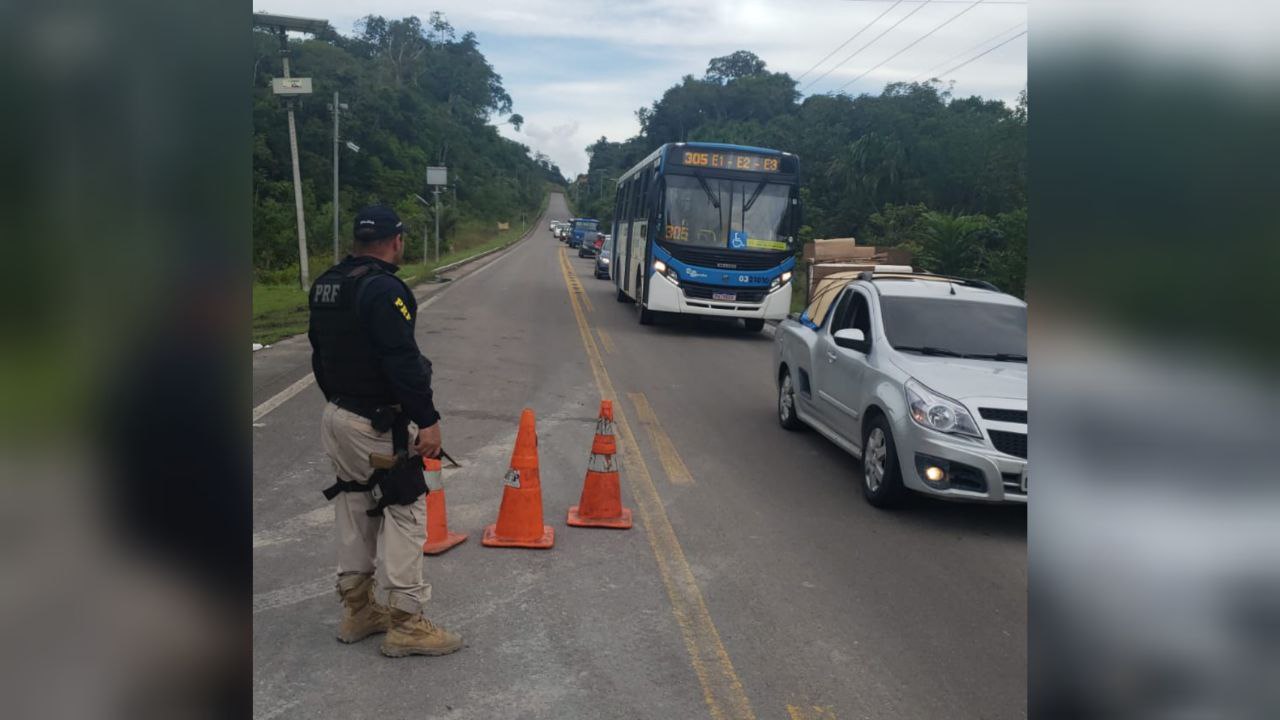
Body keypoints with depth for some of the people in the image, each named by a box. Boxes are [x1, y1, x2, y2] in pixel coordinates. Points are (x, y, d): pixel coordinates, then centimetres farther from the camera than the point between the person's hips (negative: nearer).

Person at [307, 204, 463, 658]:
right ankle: (404, 623, 2)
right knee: (404, 512, -2)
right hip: (378, 424, -9)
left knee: (356, 510, 17)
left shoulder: (325, 286, 11)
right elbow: (403, 362, -24)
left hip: (336, 416, 9)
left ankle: (357, 609, 27)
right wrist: (427, 420, -21)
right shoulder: (383, 289, -19)